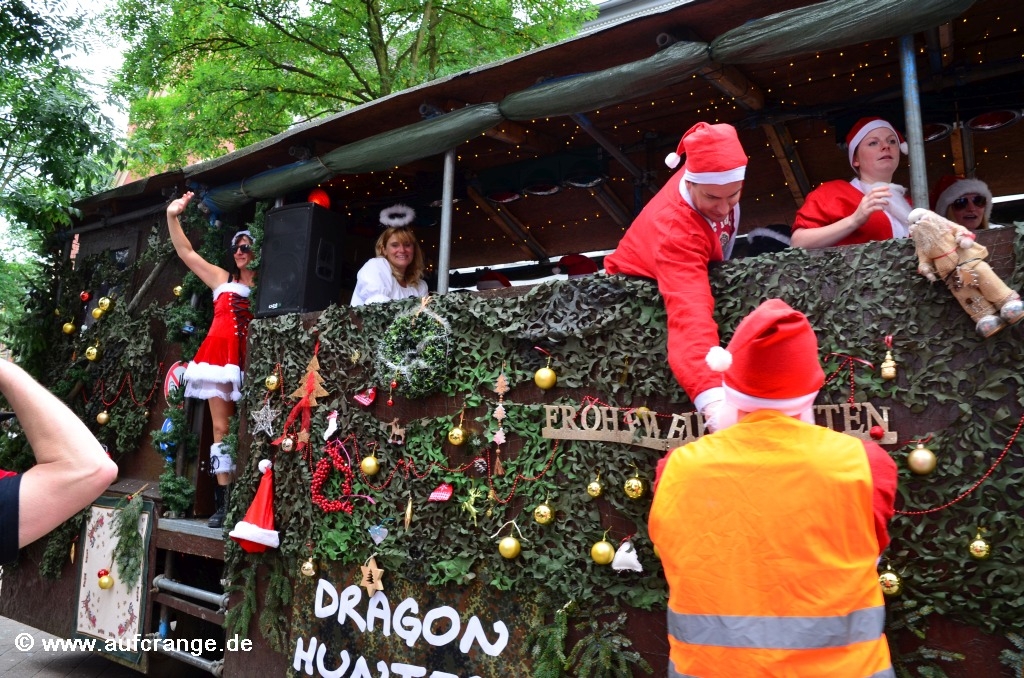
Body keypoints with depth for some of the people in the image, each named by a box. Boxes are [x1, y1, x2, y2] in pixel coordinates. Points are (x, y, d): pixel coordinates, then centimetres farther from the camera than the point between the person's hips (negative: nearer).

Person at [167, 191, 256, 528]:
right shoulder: (222, 278, 18)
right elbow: (186, 253, 17)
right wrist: (172, 217, 8)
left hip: (249, 360, -2)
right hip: (220, 355, 2)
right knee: (220, 427, -2)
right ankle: (223, 502, 0)